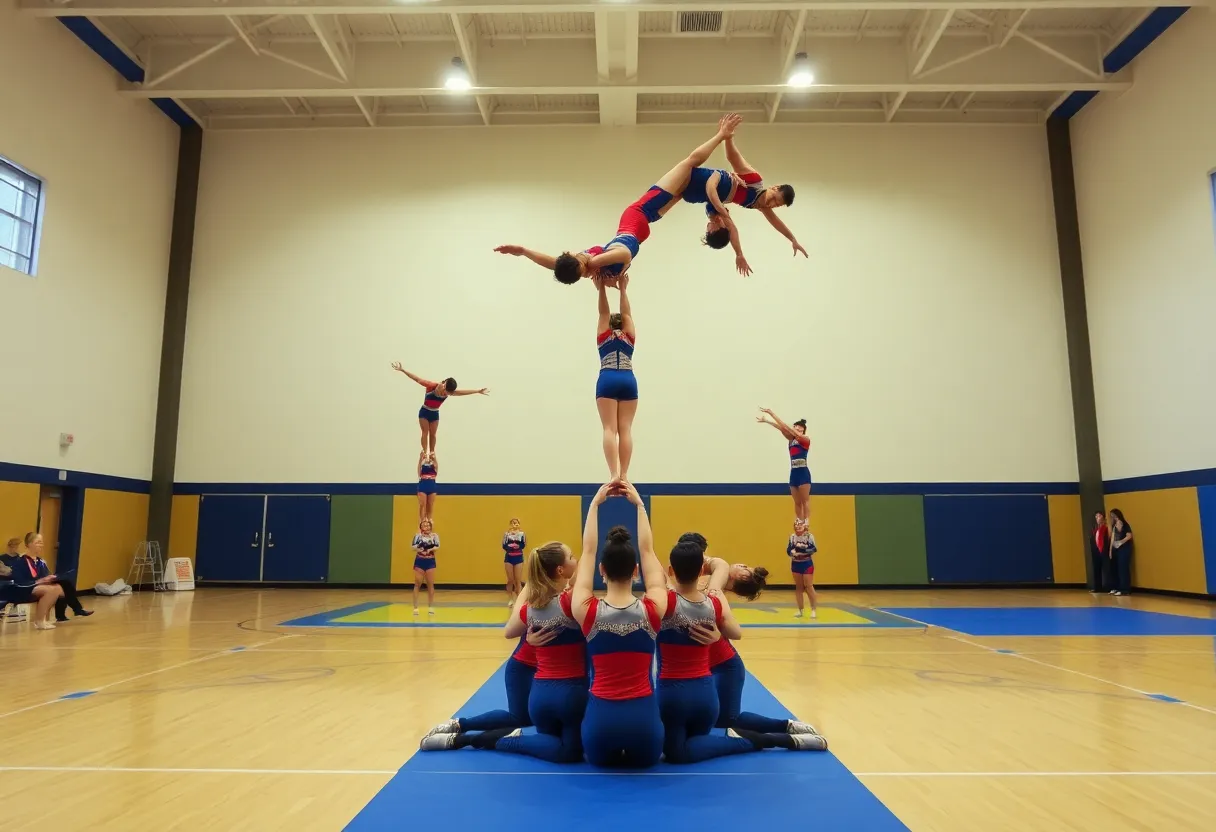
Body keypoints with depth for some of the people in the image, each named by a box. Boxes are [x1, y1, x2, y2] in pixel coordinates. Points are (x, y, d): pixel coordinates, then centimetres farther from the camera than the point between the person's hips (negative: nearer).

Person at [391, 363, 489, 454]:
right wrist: (403, 370, -32)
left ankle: (432, 452, 11)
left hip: (435, 413, 4)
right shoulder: (432, 386, -29)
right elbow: (417, 379, -30)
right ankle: (425, 452, -5)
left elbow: (463, 392, -9)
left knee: (433, 434, 5)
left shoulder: (450, 391, -15)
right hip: (424, 412, -4)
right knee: (425, 432, -7)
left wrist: (478, 391, -11)